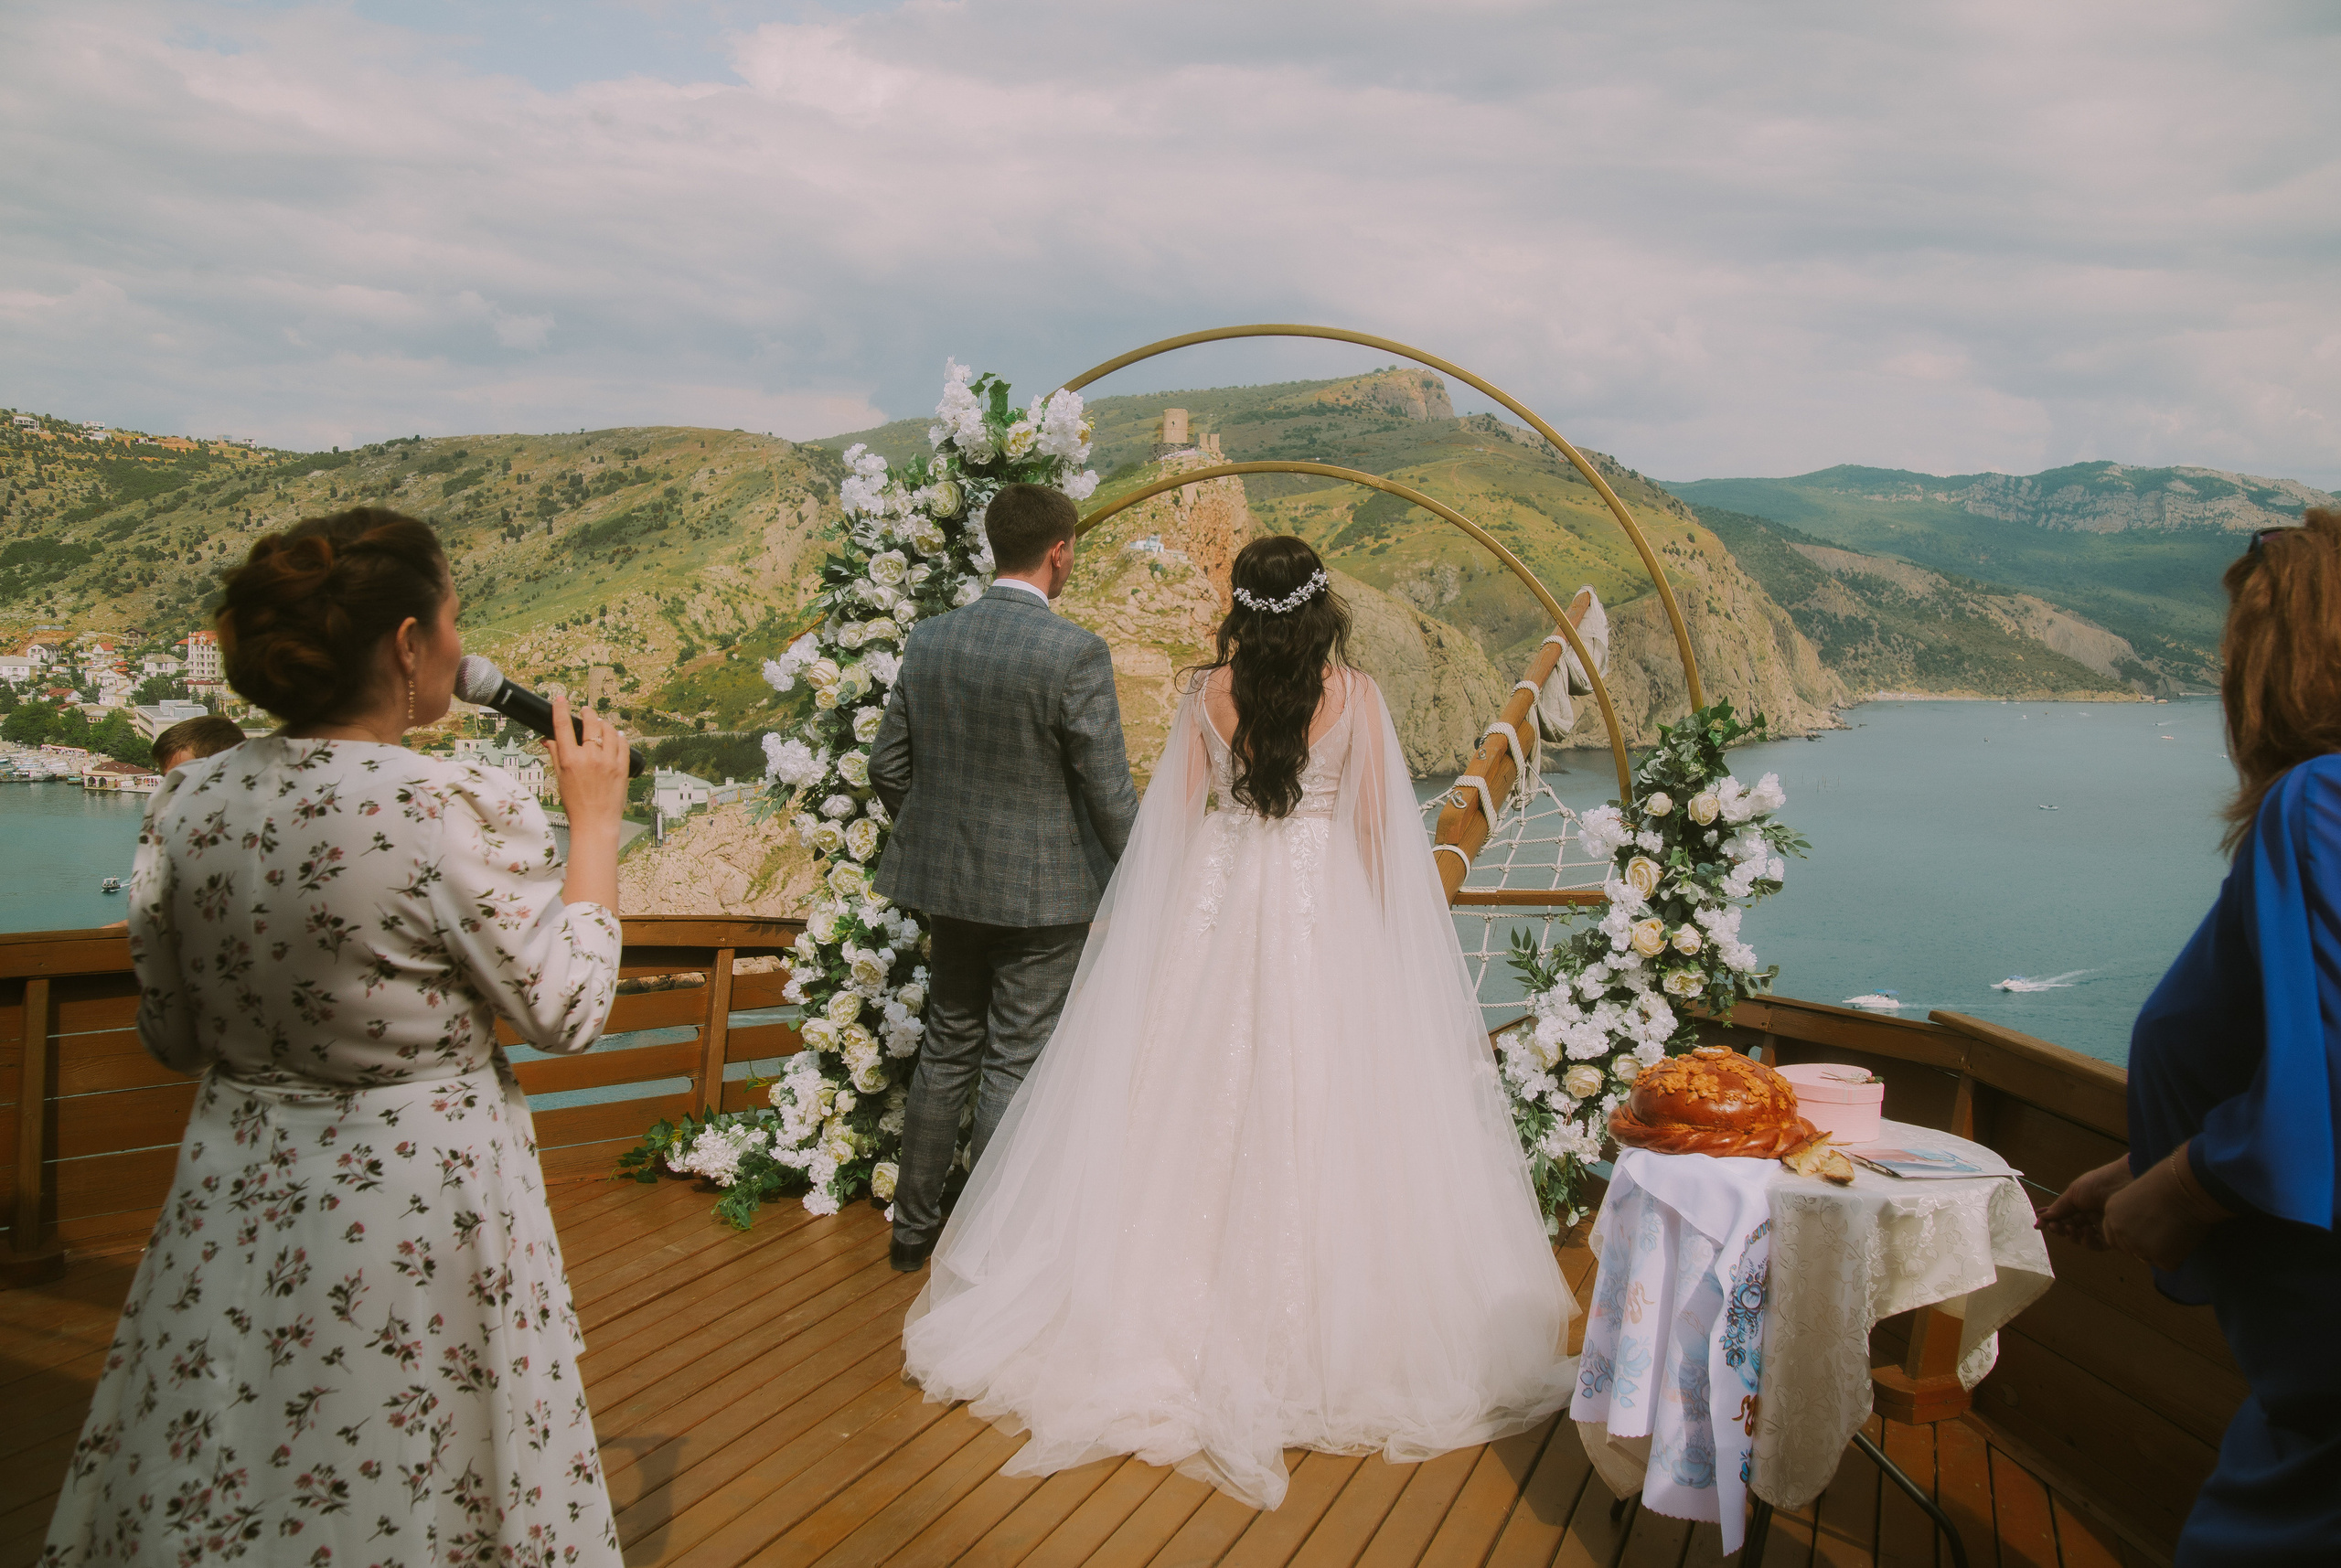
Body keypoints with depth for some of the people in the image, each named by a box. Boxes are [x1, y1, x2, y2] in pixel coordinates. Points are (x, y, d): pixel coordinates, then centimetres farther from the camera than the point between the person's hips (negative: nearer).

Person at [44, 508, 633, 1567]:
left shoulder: (188, 800, -5)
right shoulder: (453, 811, -23)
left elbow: (171, 1037, 4)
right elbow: (567, 1010, -14)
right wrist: (593, 821, -6)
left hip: (236, 1196, 5)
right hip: (417, 1209, -5)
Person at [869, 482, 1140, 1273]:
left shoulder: (928, 639, -1)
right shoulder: (1075, 653, -18)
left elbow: (887, 764, 5)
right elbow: (1108, 790, -15)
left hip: (949, 881, 5)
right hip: (1043, 890, -5)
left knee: (946, 1048, 19)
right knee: (1014, 1068, 6)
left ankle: (914, 1222, 30)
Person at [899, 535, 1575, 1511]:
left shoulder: (1208, 694, -4)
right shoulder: (1354, 696, -6)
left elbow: (1175, 817, 2)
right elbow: (1379, 826, -1)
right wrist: (1377, 937, 7)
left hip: (1213, 913, 1)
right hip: (1327, 918, -1)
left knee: (1196, 1107, 10)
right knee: (1314, 1112, 5)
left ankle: (1185, 1294, 20)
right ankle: (1309, 1325, 13)